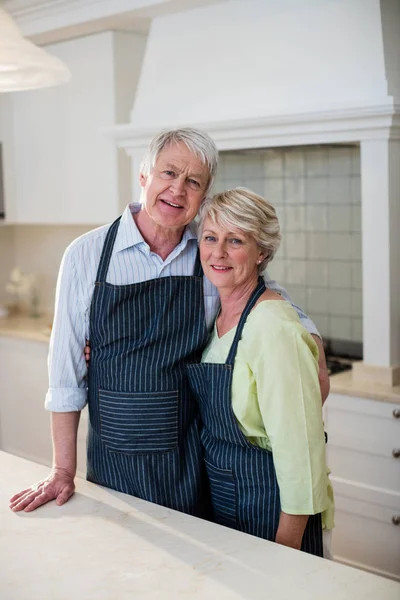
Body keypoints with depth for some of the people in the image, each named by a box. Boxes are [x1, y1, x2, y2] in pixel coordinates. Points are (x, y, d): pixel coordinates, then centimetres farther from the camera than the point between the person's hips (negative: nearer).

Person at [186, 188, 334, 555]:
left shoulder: (275, 327, -23)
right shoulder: (216, 314, 1)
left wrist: (286, 547, -18)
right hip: (220, 497, 8)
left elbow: (299, 447, -23)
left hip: (267, 503, -8)